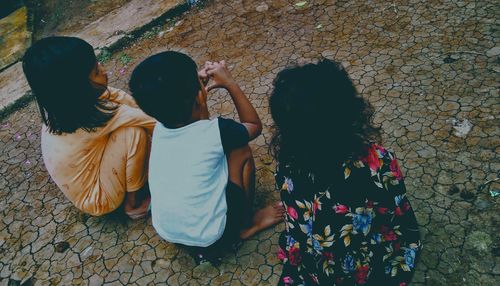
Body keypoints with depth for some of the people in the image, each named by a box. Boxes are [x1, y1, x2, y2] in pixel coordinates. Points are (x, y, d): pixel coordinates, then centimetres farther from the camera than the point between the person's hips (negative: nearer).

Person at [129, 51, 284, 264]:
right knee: (241, 151, 2)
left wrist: (197, 82, 5)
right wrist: (229, 83, -1)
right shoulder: (215, 132, -24)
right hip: (208, 237, -5)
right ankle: (246, 225, 16)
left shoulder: (160, 129, -8)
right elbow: (255, 125, -1)